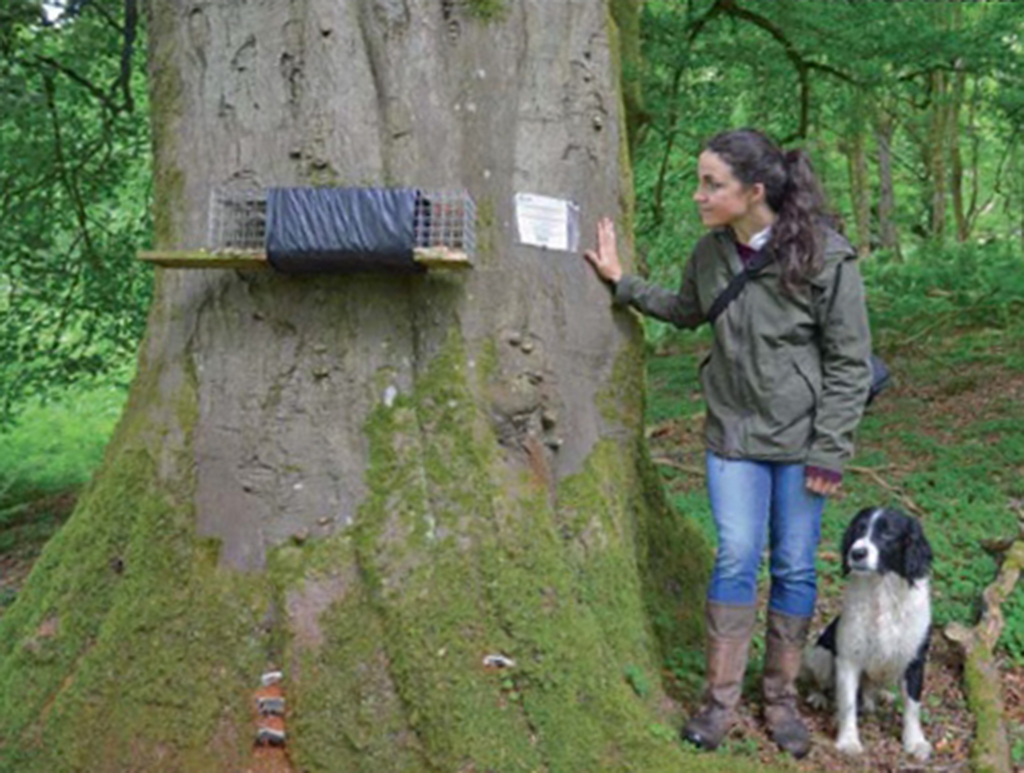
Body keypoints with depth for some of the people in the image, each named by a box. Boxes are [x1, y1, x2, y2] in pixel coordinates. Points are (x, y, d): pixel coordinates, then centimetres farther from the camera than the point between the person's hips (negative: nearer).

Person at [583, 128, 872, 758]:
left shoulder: (826, 256, -18)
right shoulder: (712, 251, -4)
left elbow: (849, 361, -12)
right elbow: (687, 311, 19)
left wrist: (830, 451, -13)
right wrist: (622, 282, 11)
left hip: (800, 439, -3)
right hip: (735, 434, 3)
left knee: (795, 566, 7)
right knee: (736, 559, 2)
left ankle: (782, 695, 22)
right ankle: (721, 699, 12)